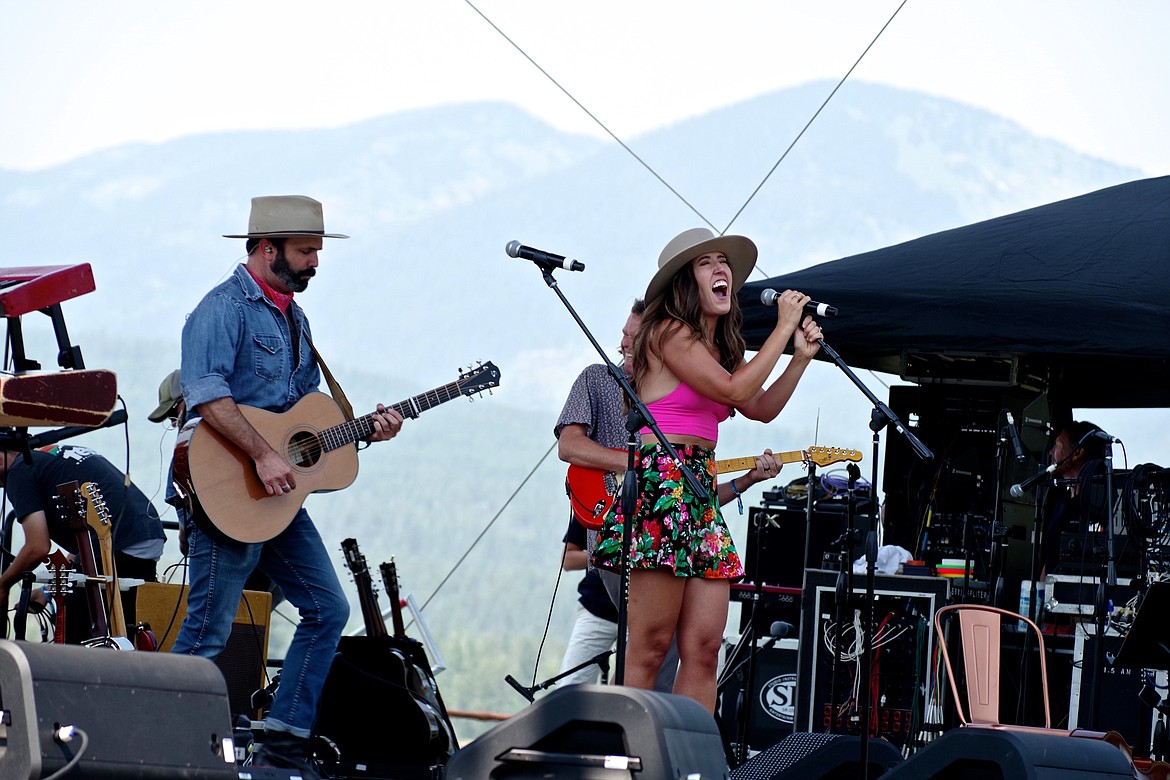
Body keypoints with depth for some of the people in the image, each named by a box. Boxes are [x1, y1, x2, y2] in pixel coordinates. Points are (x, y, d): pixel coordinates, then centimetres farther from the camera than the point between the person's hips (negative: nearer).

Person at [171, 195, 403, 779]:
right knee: (208, 632, -7)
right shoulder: (225, 308, -11)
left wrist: (365, 430, 7)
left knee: (329, 610, 8)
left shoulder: (293, 319, 19)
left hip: (283, 494, 9)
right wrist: (263, 455, -30)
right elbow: (207, 393, -25)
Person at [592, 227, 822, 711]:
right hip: (661, 484, -9)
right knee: (651, 647, -11)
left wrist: (801, 357, 15)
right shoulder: (669, 332, -5)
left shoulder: (718, 346, 22)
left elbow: (762, 409, 27)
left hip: (701, 493, 9)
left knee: (704, 647, 0)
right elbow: (734, 390, -13)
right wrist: (783, 328, -6)